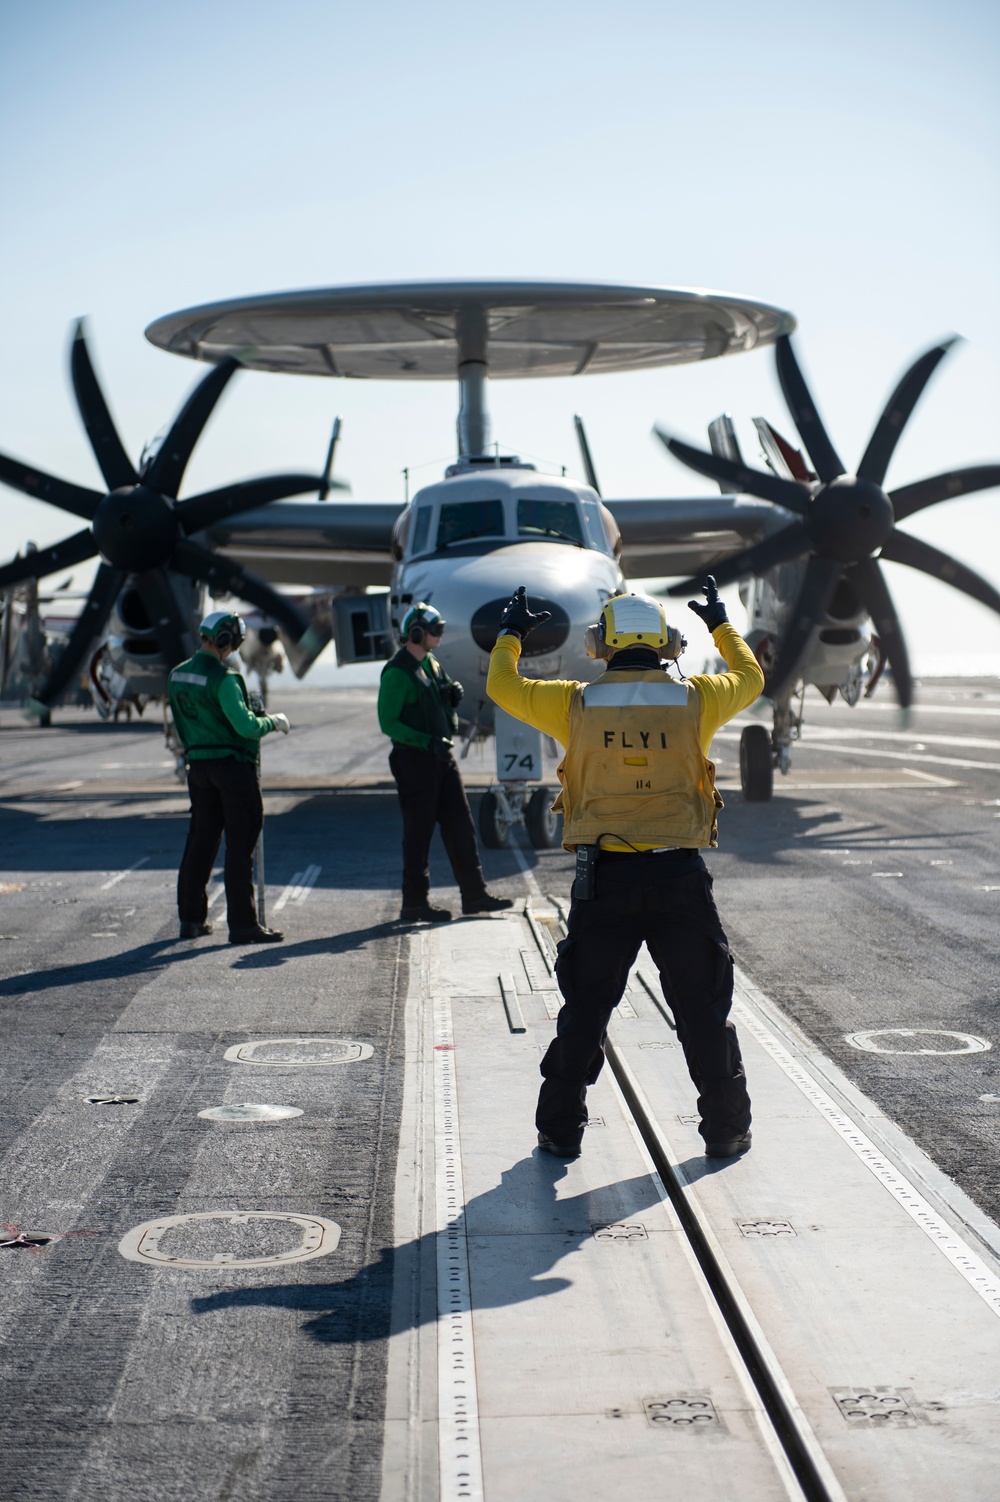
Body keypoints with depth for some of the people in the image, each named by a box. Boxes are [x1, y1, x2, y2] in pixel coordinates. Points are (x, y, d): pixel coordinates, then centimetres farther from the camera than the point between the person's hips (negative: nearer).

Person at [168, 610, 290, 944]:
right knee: (240, 845, -3)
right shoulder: (222, 679, -18)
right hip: (233, 764, -8)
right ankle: (242, 924, -2)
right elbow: (246, 726, -22)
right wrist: (273, 722, -5)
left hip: (198, 764, 8)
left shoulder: (177, 676, 8)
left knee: (200, 841, 14)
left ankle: (190, 918, 19)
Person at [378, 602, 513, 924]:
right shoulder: (397, 673, -14)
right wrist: (428, 742, -25)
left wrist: (453, 697, 0)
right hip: (414, 761, -8)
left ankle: (474, 894, 16)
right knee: (419, 833, -2)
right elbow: (388, 723, -18)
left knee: (460, 826, 10)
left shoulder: (432, 665, 13)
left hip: (441, 757, 9)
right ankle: (414, 904, 7)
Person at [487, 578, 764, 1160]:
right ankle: (727, 1129, 17)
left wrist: (510, 635, 32)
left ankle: (561, 1130, 16)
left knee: (585, 1010, 11)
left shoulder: (577, 704, -3)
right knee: (705, 1011, 10)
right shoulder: (695, 699, -2)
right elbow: (750, 678, 20)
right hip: (680, 876, 0)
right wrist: (722, 624, 36)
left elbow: (503, 686, 14)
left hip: (605, 878, 0)